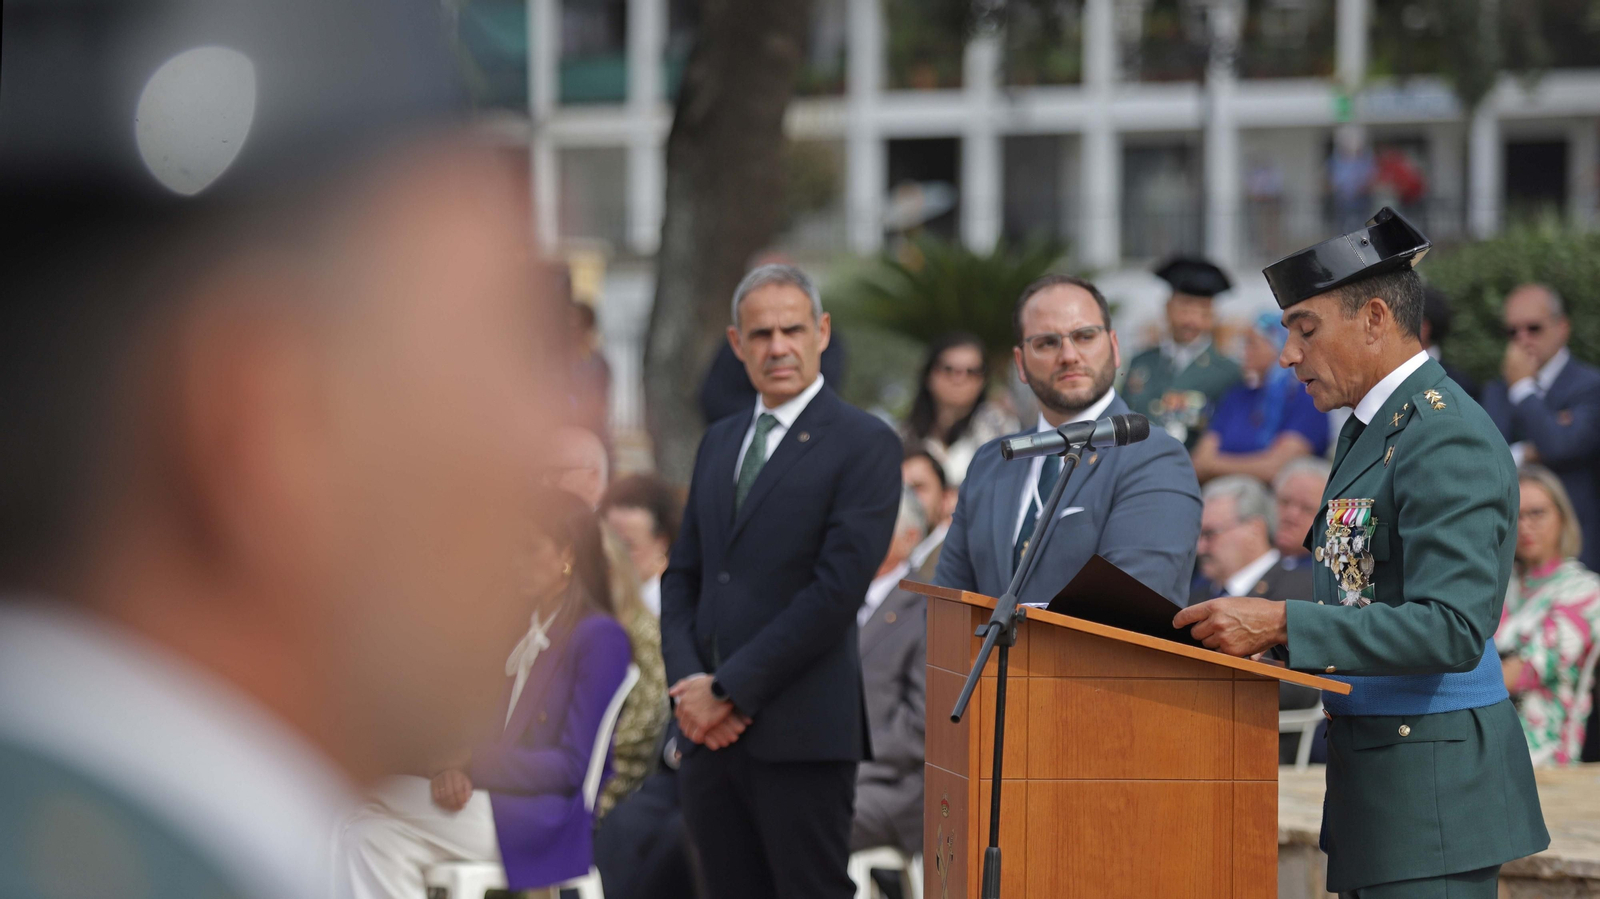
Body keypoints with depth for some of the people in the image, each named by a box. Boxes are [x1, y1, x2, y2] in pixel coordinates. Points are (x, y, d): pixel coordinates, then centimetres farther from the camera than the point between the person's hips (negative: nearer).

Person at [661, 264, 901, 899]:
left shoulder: (865, 445, -5)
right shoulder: (719, 442, 18)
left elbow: (838, 588, -13)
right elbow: (682, 577, 17)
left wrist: (728, 690, -13)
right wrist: (688, 685, -2)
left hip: (801, 736, -6)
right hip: (710, 731, 6)